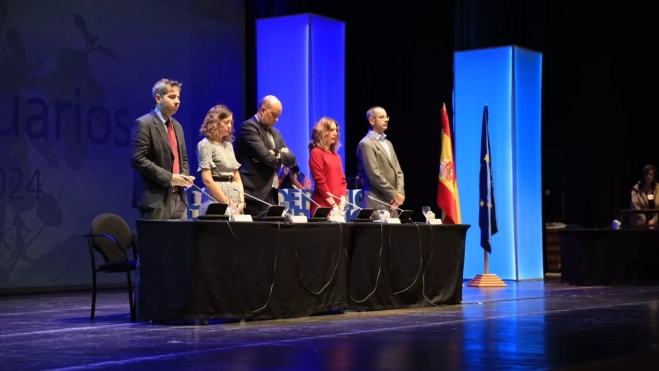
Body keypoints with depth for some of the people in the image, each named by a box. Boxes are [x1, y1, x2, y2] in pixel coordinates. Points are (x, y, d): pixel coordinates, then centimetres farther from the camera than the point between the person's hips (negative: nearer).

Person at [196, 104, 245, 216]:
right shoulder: (206, 145, -5)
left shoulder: (228, 145, 15)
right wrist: (227, 203, -13)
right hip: (217, 200, -6)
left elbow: (237, 177, 15)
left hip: (235, 199, 6)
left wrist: (242, 201, -1)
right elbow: (207, 180, -13)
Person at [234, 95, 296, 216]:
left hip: (272, 192, 8)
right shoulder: (248, 127, -6)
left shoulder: (275, 133, 20)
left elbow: (291, 158, 11)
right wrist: (279, 157, 3)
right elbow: (265, 157, -17)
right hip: (256, 192, -8)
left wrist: (276, 154, -7)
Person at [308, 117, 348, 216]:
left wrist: (342, 204, -2)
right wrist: (334, 205, -15)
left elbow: (342, 180, 13)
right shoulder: (316, 153, -5)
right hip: (322, 207, -7)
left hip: (338, 207, 7)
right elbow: (320, 181, -12)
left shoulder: (336, 156, 16)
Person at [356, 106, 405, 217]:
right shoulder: (366, 144, -7)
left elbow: (398, 171, 16)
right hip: (376, 204, -8)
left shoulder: (388, 143, 20)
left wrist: (400, 193, -2)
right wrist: (394, 194, -12)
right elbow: (374, 176, -15)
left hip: (392, 203, 8)